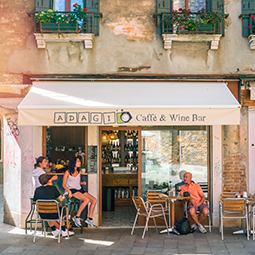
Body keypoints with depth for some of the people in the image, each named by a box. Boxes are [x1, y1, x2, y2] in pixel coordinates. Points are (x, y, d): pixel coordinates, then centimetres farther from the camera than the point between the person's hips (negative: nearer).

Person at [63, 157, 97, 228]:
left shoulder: (79, 171, 14)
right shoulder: (67, 172, -5)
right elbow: (64, 185, -6)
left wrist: (82, 182, 1)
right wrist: (69, 191, -22)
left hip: (80, 190, 7)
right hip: (72, 190, -7)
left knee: (94, 200, -11)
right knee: (86, 200, -30)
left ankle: (89, 218, -3)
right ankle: (77, 217, -19)